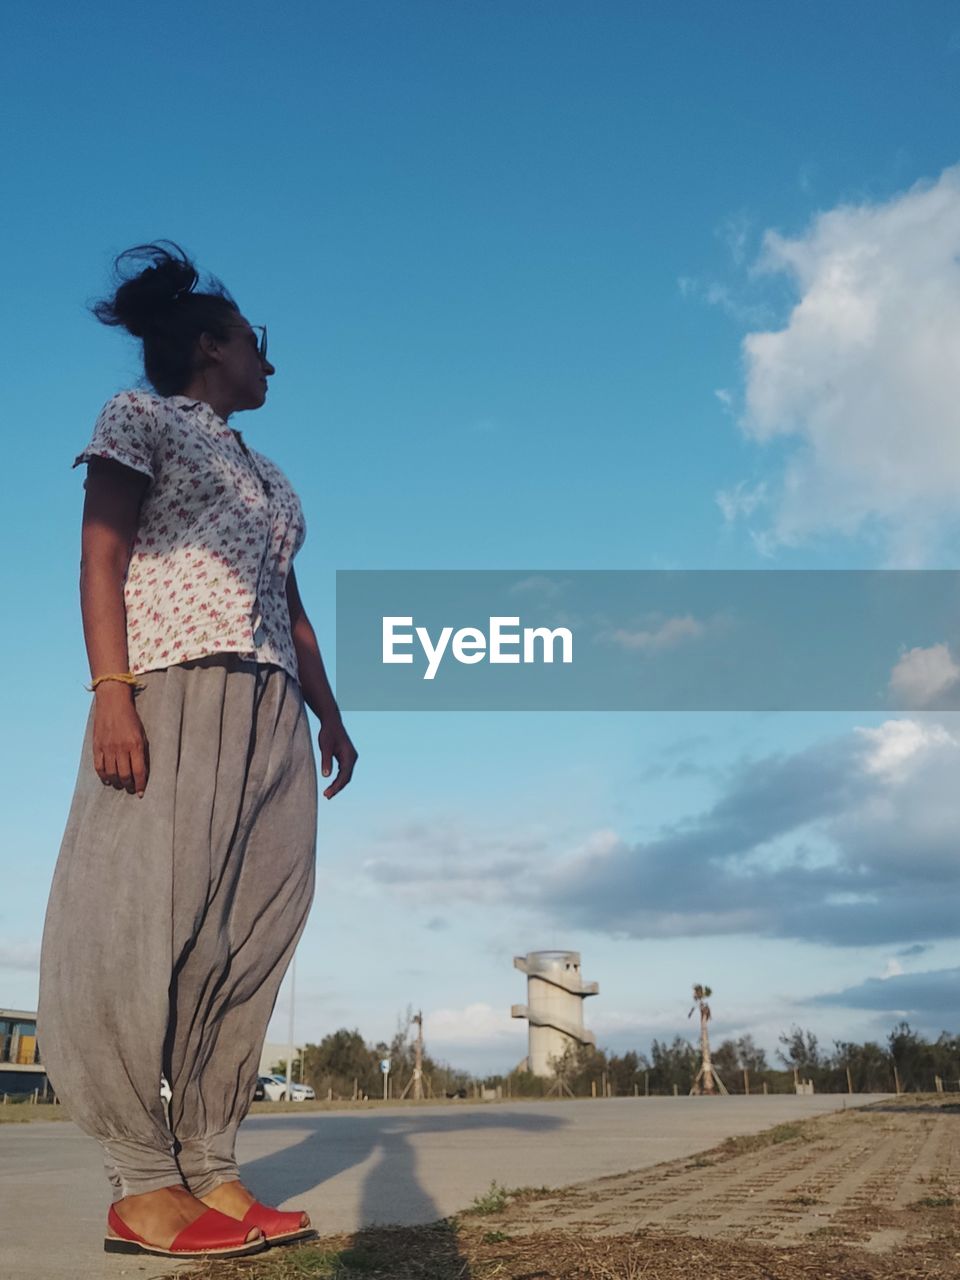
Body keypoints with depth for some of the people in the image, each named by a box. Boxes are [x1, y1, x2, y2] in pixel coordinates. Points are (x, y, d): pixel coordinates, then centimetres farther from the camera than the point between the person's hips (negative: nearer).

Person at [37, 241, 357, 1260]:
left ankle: (208, 1168, 2)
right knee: (151, 925, -11)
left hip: (270, 717, 7)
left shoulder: (265, 476, 29)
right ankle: (141, 1186, -5)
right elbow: (100, 557, -3)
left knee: (250, 938, -2)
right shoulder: (139, 416, 10)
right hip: (173, 690, -7)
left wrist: (329, 713, 18)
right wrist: (111, 692, -16)